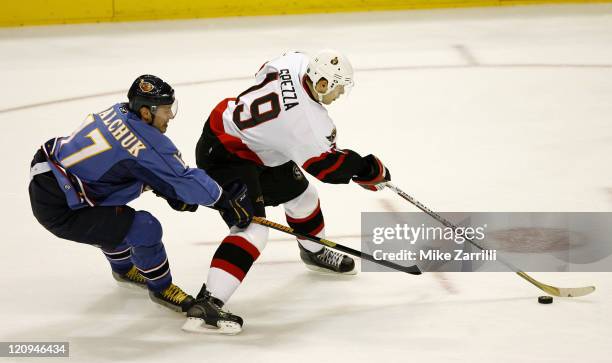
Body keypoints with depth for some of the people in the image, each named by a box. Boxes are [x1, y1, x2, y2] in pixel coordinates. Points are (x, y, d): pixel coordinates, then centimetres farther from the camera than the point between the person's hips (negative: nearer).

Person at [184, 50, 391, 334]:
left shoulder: (295, 63, -10)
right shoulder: (309, 122, -31)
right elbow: (329, 166, -22)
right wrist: (373, 172, -9)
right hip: (223, 158, -10)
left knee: (298, 193, 24)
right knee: (252, 229, -22)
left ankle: (314, 252, 52)